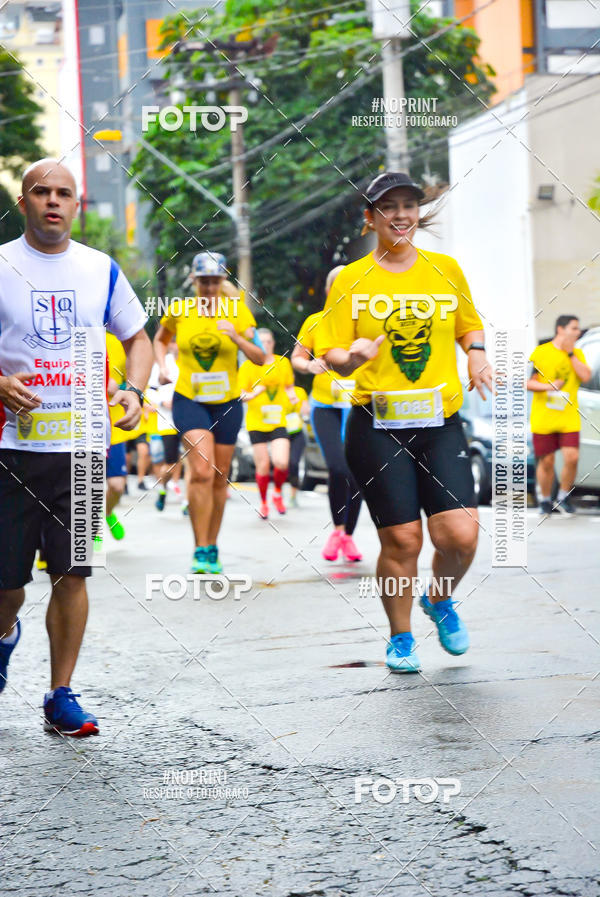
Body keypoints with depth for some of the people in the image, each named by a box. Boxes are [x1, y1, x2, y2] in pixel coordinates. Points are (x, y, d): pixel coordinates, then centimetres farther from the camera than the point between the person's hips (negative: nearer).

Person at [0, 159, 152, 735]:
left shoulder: (101, 270, 9)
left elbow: (137, 339, 19)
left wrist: (133, 390, 0)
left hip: (80, 445, 2)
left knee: (72, 574, 0)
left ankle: (61, 696, 11)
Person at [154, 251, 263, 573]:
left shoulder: (237, 309, -2)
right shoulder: (178, 309, 0)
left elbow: (260, 358, -5)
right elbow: (160, 339, 21)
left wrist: (236, 338, -22)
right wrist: (163, 367, 4)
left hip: (227, 402, 2)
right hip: (189, 400, -2)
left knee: (220, 478, 8)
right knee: (201, 472, -17)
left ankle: (212, 548, 22)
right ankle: (200, 550, -13)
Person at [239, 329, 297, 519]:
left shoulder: (283, 363, 6)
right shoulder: (247, 366, -2)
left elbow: (289, 387, 20)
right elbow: (241, 395, -1)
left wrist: (291, 396, -2)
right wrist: (252, 395, -22)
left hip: (278, 421, 1)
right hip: (256, 422, -1)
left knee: (281, 462, -16)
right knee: (263, 466, -2)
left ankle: (277, 492, 14)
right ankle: (263, 502, 20)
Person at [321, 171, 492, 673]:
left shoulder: (446, 270, 9)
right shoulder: (351, 280, 2)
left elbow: (469, 325, 23)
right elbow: (333, 353, 1)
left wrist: (477, 352, 2)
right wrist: (352, 358, -21)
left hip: (441, 423, 2)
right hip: (377, 426, -2)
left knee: (460, 534, -10)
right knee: (401, 539, -4)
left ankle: (441, 601, 23)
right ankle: (400, 638, 19)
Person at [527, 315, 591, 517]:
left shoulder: (577, 354, 10)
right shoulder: (541, 352, -1)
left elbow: (585, 377, -5)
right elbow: (527, 382, -1)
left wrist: (570, 354, -6)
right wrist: (548, 386, -17)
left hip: (569, 418, 2)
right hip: (543, 418, -2)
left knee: (571, 458, -10)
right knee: (546, 462, 2)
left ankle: (563, 497, 13)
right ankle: (545, 500, 23)